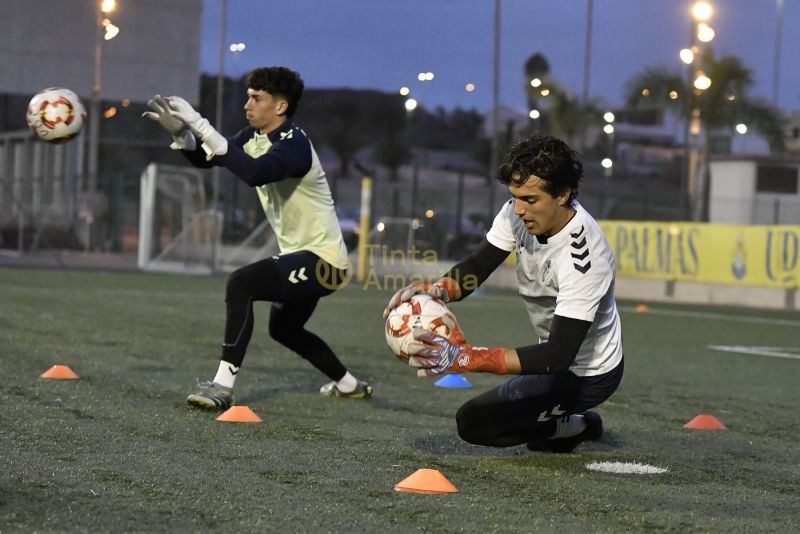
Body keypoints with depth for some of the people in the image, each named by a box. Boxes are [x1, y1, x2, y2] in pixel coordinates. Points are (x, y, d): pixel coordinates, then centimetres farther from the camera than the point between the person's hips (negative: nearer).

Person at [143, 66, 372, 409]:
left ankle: (223, 386, -28)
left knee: (241, 284, -28)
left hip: (322, 259, -11)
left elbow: (255, 173, -44)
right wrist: (180, 132, -19)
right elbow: (204, 158, 2)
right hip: (300, 256, 11)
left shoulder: (294, 145, -24)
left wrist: (201, 126, -45)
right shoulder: (255, 137, 4)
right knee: (284, 329, 28)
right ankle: (349, 385, 47)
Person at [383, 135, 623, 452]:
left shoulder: (582, 257, -37)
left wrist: (464, 358, -52)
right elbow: (476, 268, -13)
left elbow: (558, 355, -42)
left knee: (472, 422, -11)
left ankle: (574, 427, 6)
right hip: (559, 351, 8)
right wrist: (432, 291, -37)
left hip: (586, 376, -8)